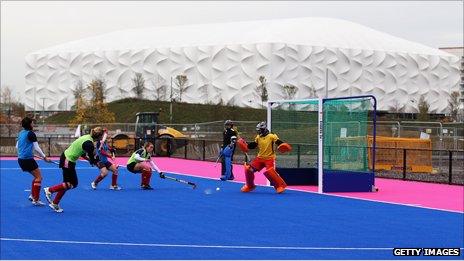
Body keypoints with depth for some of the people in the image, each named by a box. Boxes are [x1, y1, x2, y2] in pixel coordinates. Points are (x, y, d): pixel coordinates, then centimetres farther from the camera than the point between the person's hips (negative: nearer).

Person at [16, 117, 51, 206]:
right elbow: (36, 148, -12)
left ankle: (32, 195, 15)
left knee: (36, 176, 19)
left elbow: (17, 146, 20)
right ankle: (36, 200, -7)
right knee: (39, 177, -4)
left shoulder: (20, 133, 13)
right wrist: (44, 157, -6)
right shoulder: (31, 134, -11)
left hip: (20, 159, 9)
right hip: (28, 159, -9)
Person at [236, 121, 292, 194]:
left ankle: (281, 186, -12)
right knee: (249, 169, 1)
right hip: (260, 158, 7)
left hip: (269, 158, -6)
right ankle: (249, 186, 22)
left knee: (269, 172, -27)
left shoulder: (272, 136, -11)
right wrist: (245, 145, 5)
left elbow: (279, 143, -17)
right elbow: (253, 145, 17)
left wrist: (284, 146, -35)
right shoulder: (258, 137, 8)